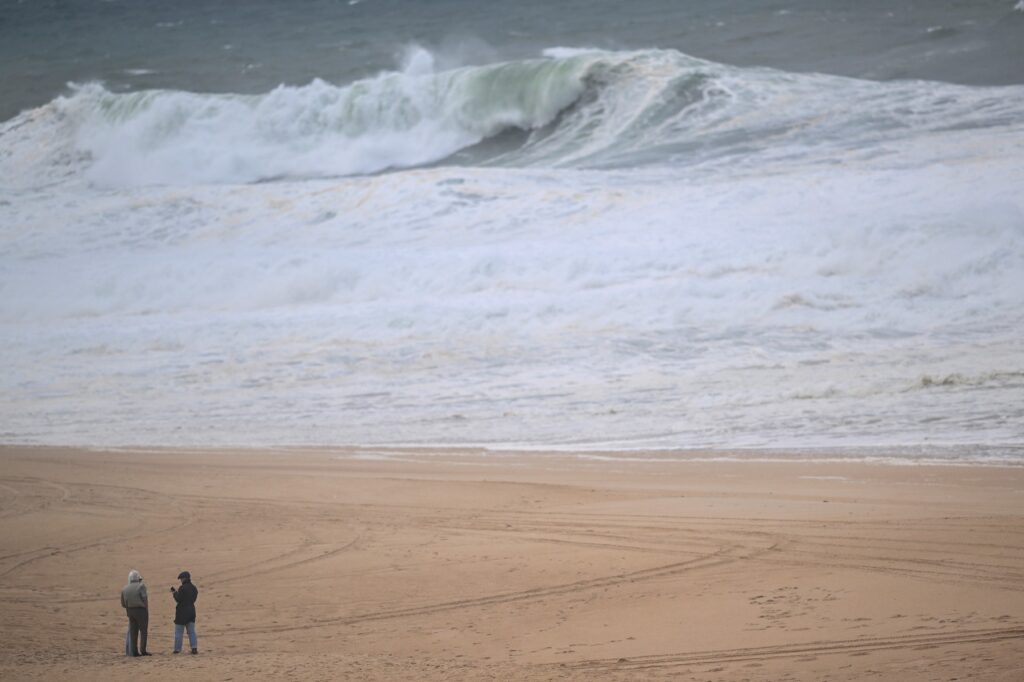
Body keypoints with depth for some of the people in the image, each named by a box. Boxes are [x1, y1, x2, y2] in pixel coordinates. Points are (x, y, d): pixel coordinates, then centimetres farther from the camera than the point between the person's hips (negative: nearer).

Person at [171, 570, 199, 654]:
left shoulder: (182, 588, -16)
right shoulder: (194, 588, 7)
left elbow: (178, 599, -18)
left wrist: (174, 593, 1)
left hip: (182, 612, -6)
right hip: (191, 611, 6)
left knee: (178, 631, 4)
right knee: (191, 631, 7)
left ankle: (177, 649, 5)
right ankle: (194, 648, -3)